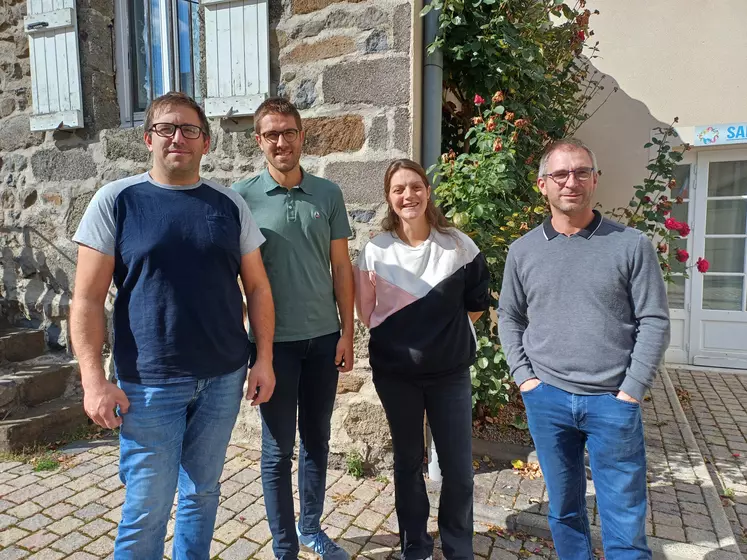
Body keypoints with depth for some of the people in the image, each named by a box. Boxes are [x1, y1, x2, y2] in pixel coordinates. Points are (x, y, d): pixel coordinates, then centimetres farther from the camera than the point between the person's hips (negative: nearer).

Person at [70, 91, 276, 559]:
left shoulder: (230, 205, 3)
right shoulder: (115, 201, -3)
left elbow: (257, 287, 5)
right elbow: (88, 299, -5)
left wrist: (264, 359, -1)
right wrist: (94, 380, -11)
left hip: (224, 378, 3)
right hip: (150, 384, -2)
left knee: (204, 492, 18)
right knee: (147, 509, 7)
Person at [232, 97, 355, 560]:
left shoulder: (329, 194, 3)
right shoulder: (243, 196, -5)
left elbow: (341, 268, 4)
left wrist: (347, 333, 1)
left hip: (323, 338, 3)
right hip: (274, 340, -3)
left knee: (317, 439, 17)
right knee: (279, 448, 9)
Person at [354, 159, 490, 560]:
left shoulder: (458, 245, -6)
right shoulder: (376, 251, -7)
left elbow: (476, 305, 6)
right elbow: (367, 317, 1)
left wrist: (445, 334, 8)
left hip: (450, 372, 0)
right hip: (395, 373, 0)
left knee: (458, 468, 6)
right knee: (407, 461, 15)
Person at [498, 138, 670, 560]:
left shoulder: (631, 245, -2)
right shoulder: (523, 250, 4)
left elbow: (654, 321, -3)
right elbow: (509, 317, 9)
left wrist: (632, 390, -8)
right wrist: (524, 376, 0)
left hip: (613, 402, -1)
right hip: (547, 399, 2)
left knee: (625, 521, 8)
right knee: (565, 509, 16)